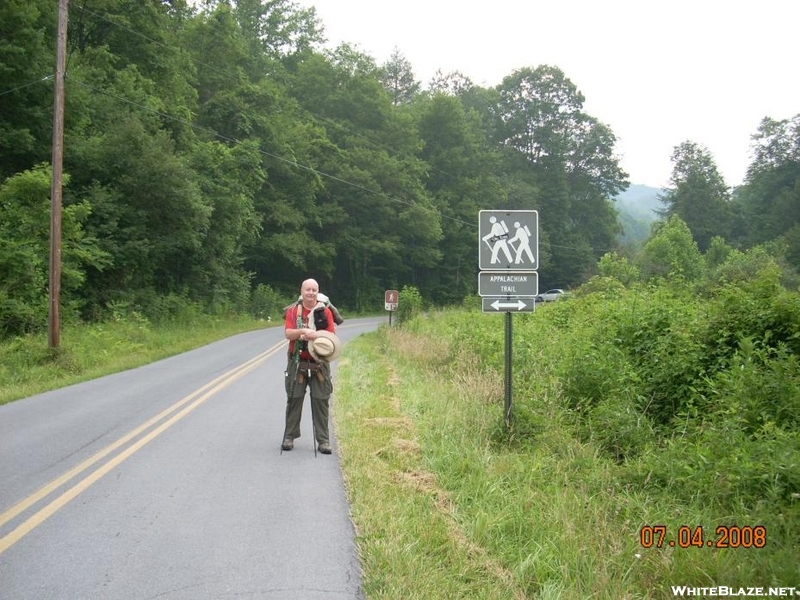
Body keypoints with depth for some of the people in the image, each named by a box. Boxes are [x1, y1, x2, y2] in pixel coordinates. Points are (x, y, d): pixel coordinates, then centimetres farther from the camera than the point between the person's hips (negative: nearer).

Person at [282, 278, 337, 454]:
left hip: (319, 363, 0)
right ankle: (289, 437, 16)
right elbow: (287, 333, -8)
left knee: (321, 401, 1)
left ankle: (323, 440, 6)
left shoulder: (325, 311, 3)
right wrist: (303, 331, -24)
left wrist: (314, 335, -19)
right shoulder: (293, 311, 4)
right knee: (294, 399, 6)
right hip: (297, 363, 0)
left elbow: (331, 335, -4)